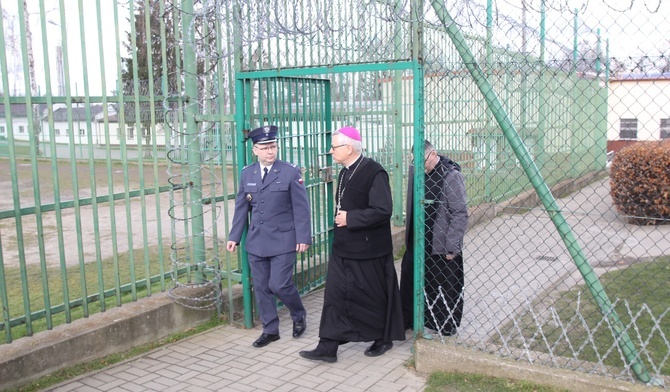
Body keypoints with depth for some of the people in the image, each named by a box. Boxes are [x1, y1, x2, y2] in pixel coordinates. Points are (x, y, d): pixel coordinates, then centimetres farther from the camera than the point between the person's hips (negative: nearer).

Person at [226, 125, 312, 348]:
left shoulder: (290, 172, -5)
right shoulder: (247, 174, 6)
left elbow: (301, 208, -6)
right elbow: (241, 208, 10)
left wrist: (303, 237, -11)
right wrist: (234, 237, 6)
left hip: (283, 240, -4)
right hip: (256, 241, 4)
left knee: (279, 285, -7)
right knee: (261, 288, 8)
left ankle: (299, 315, 22)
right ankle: (270, 330, 23)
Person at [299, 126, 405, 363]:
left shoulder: (374, 172, -18)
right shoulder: (344, 173, 10)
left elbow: (383, 210, -25)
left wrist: (350, 218, -22)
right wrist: (340, 217, 8)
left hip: (368, 251, -8)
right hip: (343, 248, 8)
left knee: (374, 297, 9)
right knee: (335, 294, 6)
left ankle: (383, 339, 31)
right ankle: (328, 348, 12)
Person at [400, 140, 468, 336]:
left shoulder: (451, 176, -16)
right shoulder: (417, 171, 5)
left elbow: (460, 214, -16)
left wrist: (451, 247, -16)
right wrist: (409, 235, 14)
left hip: (442, 248, -7)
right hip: (417, 244, 7)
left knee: (445, 290, 7)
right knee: (409, 282, 17)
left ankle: (446, 330, 25)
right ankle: (406, 320, 35)